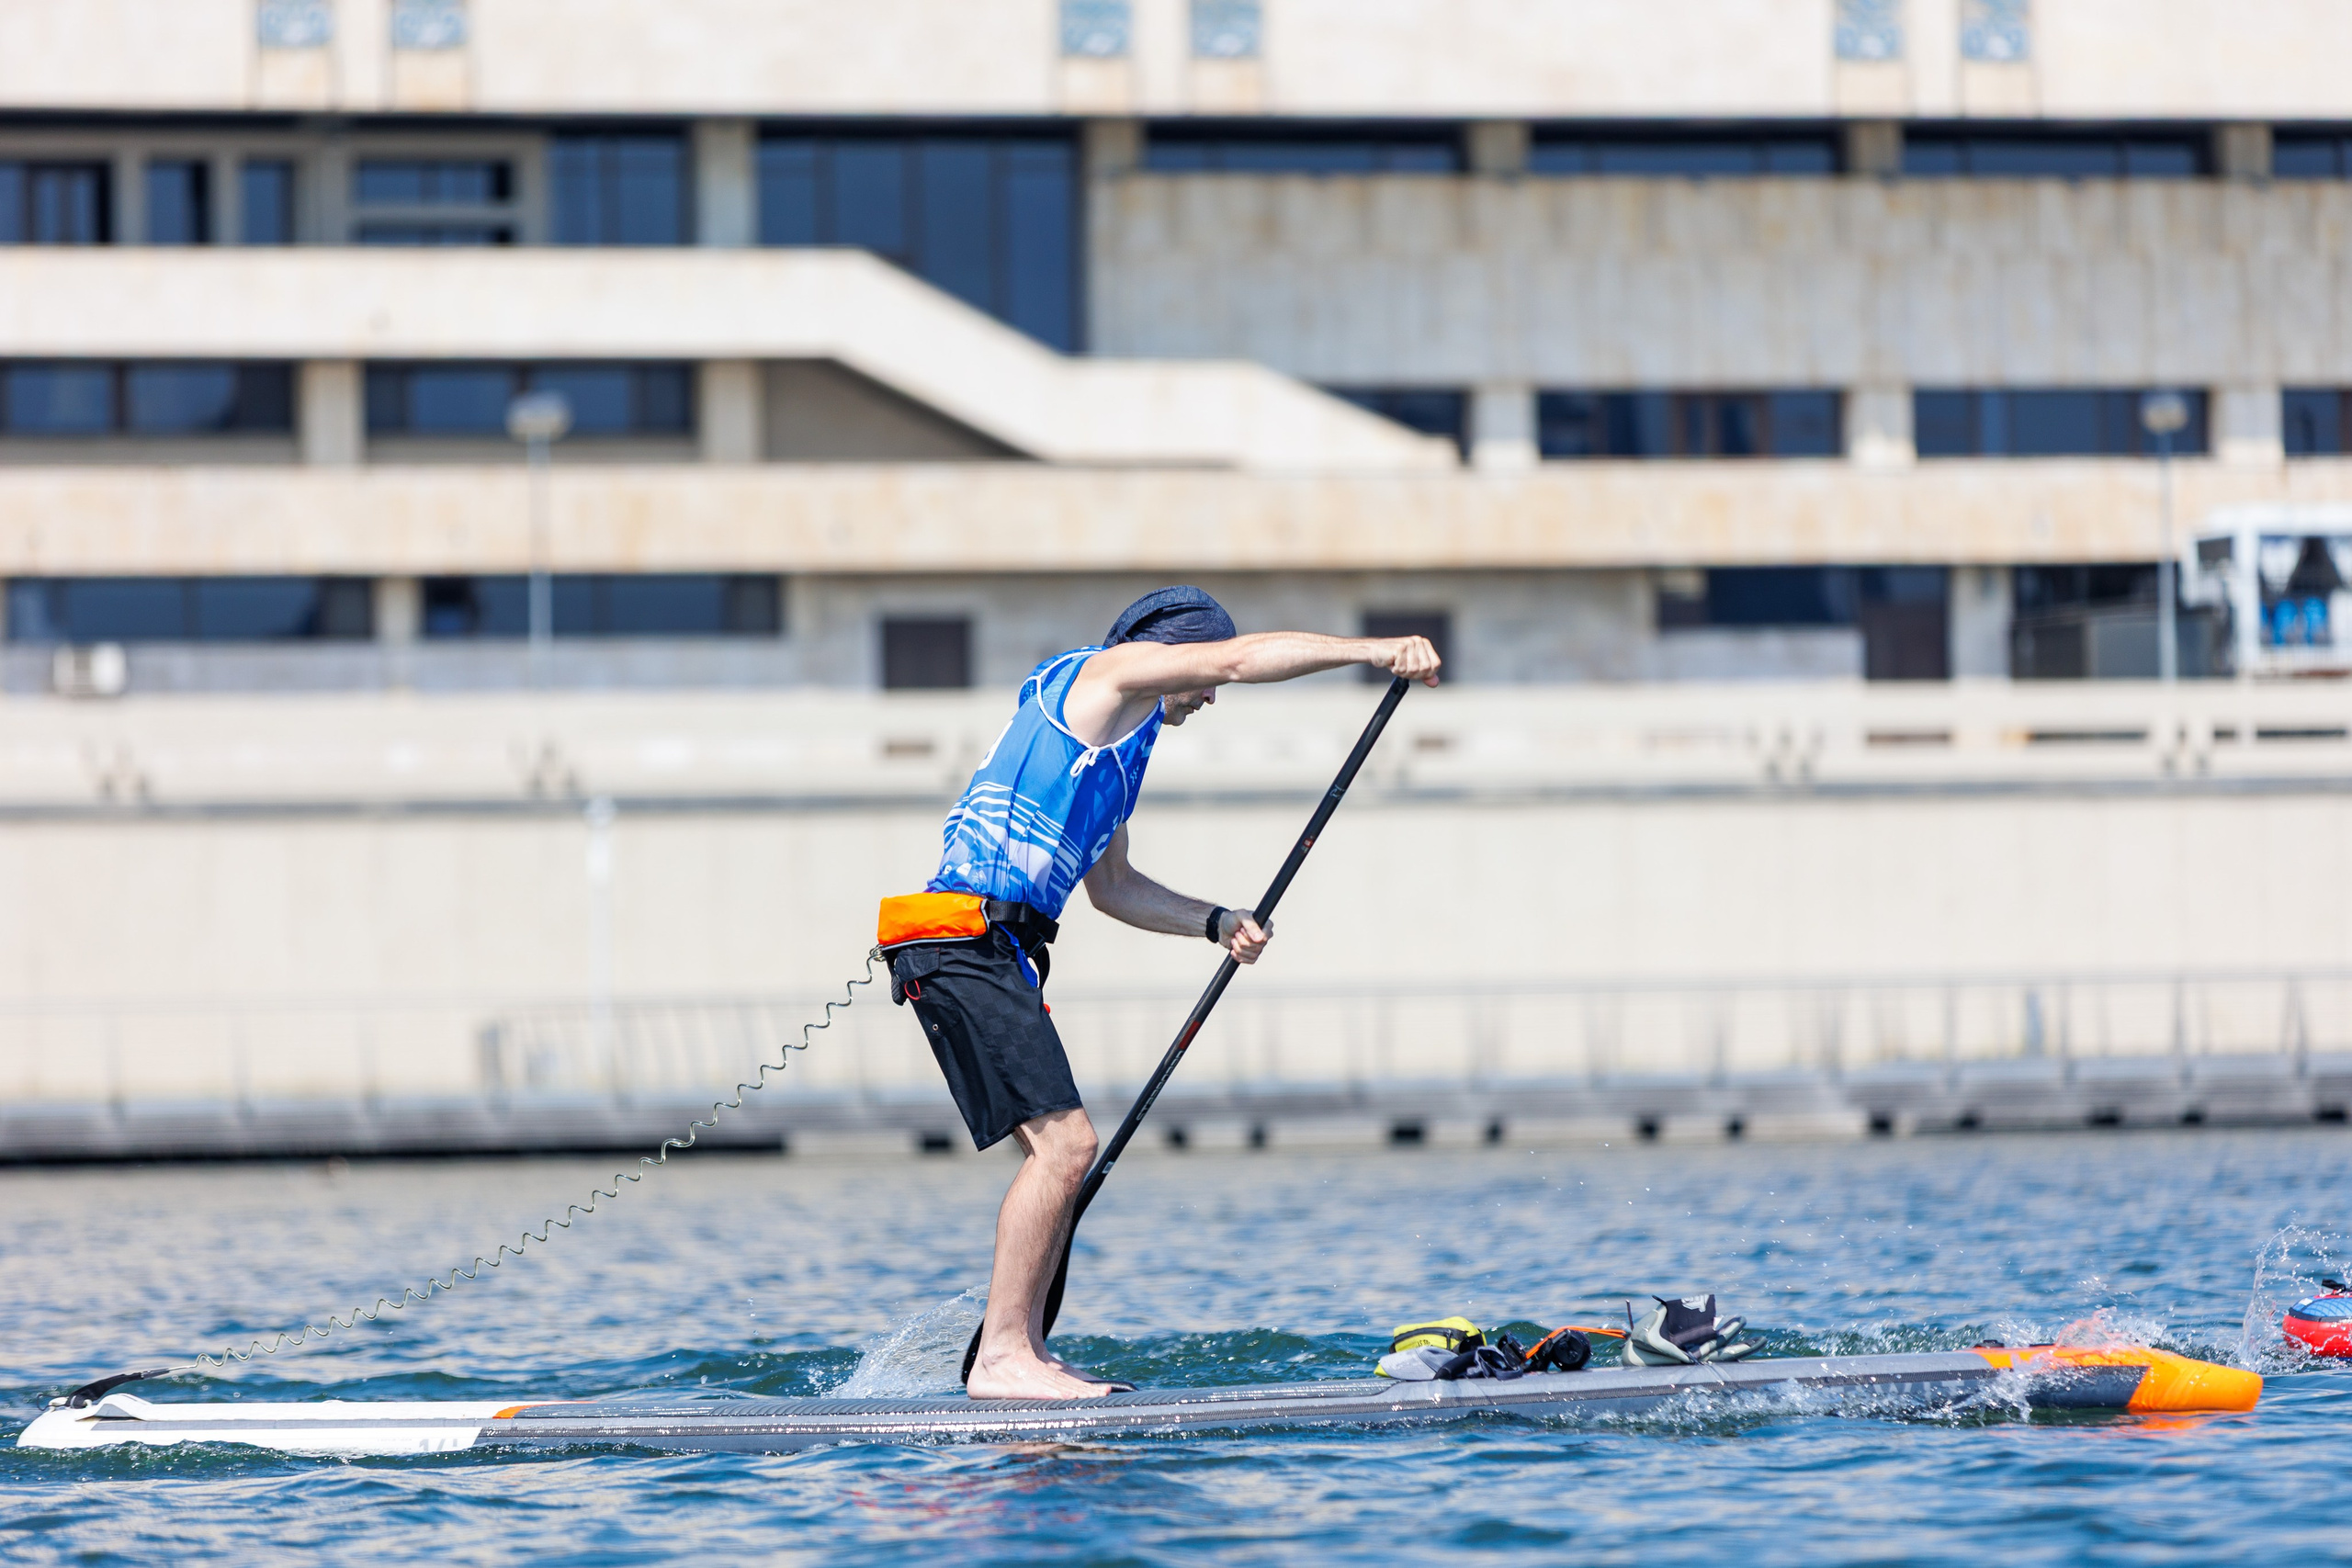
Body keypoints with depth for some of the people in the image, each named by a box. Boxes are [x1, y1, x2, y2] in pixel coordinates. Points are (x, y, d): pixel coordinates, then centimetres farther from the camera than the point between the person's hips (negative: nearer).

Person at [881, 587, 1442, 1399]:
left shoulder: (1122, 743, 29)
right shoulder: (1111, 672, 1)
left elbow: (1111, 886, 35)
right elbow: (1240, 658, -11)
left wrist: (1216, 922, 24)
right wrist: (1375, 650, -11)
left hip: (991, 950, 10)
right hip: (968, 940, -10)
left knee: (1060, 1150, 12)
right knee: (1064, 1142, -15)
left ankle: (1022, 1350, 14)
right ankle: (1002, 1357, -15)